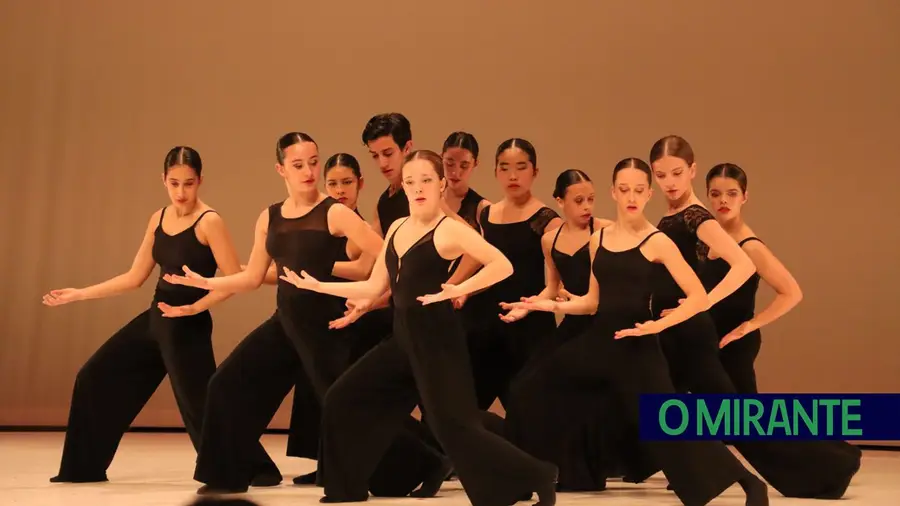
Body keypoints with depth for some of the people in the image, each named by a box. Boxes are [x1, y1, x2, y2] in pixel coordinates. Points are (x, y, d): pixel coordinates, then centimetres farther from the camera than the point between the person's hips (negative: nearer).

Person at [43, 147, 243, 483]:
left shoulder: (209, 222, -14)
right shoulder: (158, 219, 8)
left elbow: (235, 279, -19)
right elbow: (134, 278, 11)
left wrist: (195, 307, -25)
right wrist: (79, 294, 11)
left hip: (188, 327, -8)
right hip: (153, 318, 8)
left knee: (198, 405, -8)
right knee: (94, 377, 10)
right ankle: (85, 468, 23)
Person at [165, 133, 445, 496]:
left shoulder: (334, 213, -11)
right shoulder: (269, 218, 6)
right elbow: (252, 277, 11)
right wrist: (205, 282, 6)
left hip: (325, 321, -6)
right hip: (286, 320, 6)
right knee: (228, 384, 3)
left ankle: (414, 466, 8)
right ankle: (229, 476, 18)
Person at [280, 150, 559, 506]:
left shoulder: (449, 230, -10)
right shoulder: (397, 228, 12)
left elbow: (502, 265, -21)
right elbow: (375, 287, 15)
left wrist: (457, 290, -25)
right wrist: (317, 285, 14)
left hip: (437, 340, -8)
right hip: (402, 338, 8)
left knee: (452, 426, -12)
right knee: (342, 400, 9)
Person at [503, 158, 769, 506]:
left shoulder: (656, 242, -7)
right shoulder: (598, 239, 8)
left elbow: (698, 298, -13)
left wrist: (657, 325, -22)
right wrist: (551, 305, 5)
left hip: (637, 347, -6)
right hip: (597, 340, 6)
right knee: (530, 391, 6)